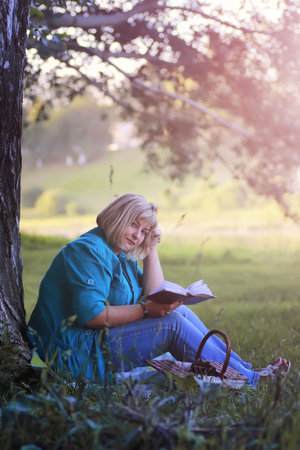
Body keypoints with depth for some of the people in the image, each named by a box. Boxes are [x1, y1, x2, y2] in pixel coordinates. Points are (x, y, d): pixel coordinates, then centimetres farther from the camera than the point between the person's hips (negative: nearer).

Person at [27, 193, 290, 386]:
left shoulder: (122, 256, 16)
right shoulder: (89, 251, -15)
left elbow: (155, 297, 9)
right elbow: (91, 315, -25)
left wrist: (151, 248, 7)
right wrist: (144, 309, -22)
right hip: (77, 355, -10)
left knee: (180, 312, -1)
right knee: (173, 324, -17)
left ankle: (247, 370, -1)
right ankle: (249, 381, -12)